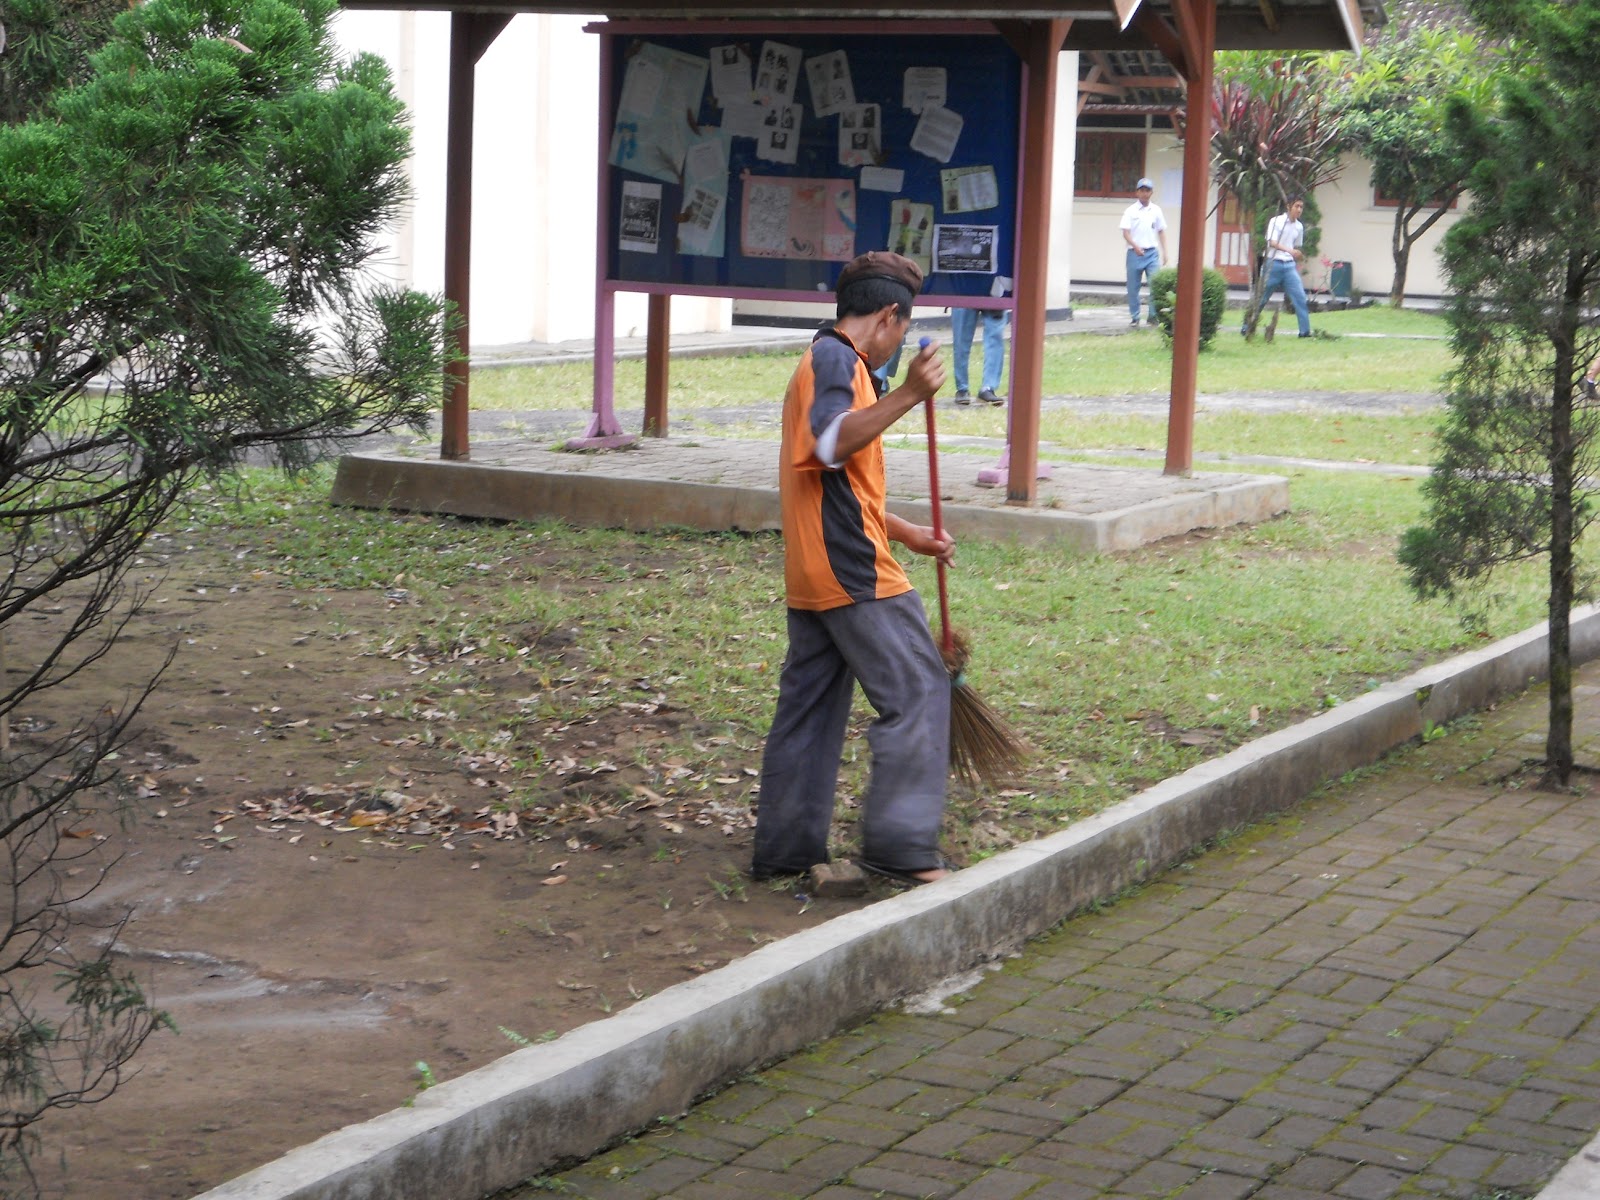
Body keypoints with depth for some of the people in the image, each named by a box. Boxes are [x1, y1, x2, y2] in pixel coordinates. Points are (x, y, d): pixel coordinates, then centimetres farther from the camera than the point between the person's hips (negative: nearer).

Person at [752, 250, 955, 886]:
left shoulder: (823, 361, 24)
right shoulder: (836, 359, -9)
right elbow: (832, 444, -29)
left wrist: (909, 534, 32)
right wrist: (908, 394, -37)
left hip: (812, 573, 10)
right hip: (852, 571, -10)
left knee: (809, 705, 12)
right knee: (917, 691, -7)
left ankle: (784, 849, 15)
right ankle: (899, 841, -9)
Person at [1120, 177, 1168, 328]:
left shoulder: (1156, 210, 8)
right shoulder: (1130, 211, 0)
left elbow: (1161, 232, 14)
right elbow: (1126, 232, -6)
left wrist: (1164, 252, 8)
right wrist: (1135, 246, -23)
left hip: (1152, 253, 1)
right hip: (1135, 253, -1)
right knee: (1133, 287, 3)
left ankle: (1153, 316, -3)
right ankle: (1135, 318, 13)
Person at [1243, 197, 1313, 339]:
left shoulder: (1299, 227, 10)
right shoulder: (1276, 221, -7)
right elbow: (1272, 242, -20)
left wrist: (1298, 271, 21)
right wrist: (1289, 250, -35)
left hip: (1290, 265, 4)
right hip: (1273, 263, -4)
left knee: (1300, 297, -7)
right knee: (1261, 298, 2)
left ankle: (1305, 331, -5)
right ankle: (1246, 327, 15)